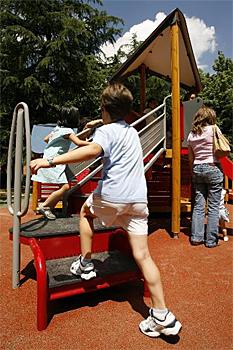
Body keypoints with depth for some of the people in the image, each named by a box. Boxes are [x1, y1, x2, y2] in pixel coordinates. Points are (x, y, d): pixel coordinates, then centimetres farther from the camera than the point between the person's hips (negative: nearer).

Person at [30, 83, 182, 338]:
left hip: (112, 197, -6)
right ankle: (161, 316, 9)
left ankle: (85, 264, 29)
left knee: (85, 211, 27)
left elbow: (93, 150, -26)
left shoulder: (106, 131, -3)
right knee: (142, 256, 7)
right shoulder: (132, 131, 22)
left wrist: (52, 161, -31)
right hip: (138, 199, 7)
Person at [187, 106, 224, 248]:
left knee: (198, 204, 10)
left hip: (197, 169, 4)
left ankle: (196, 237, 13)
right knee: (213, 206, 3)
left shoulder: (191, 134, 9)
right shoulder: (214, 129, -5)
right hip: (213, 169, -4)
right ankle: (211, 240, 10)